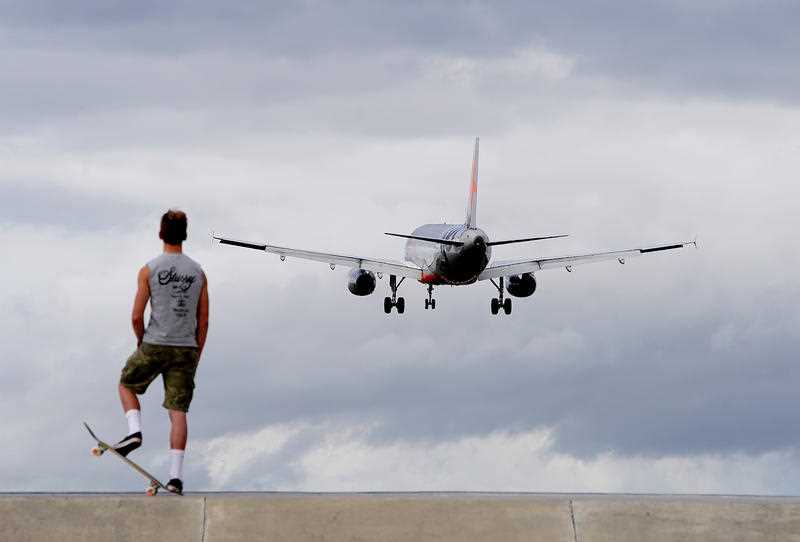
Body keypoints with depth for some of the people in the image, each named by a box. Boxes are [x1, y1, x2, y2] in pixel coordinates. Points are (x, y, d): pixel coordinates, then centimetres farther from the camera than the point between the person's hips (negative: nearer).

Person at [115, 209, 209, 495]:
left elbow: (137, 317, -5)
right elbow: (203, 322, 7)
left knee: (126, 385, 24)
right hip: (186, 348, 2)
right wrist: (195, 356, 15)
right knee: (178, 412, 2)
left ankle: (134, 431, 1)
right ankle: (175, 476, -3)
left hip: (154, 345, -2)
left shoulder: (149, 270, -4)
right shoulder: (198, 273, 6)